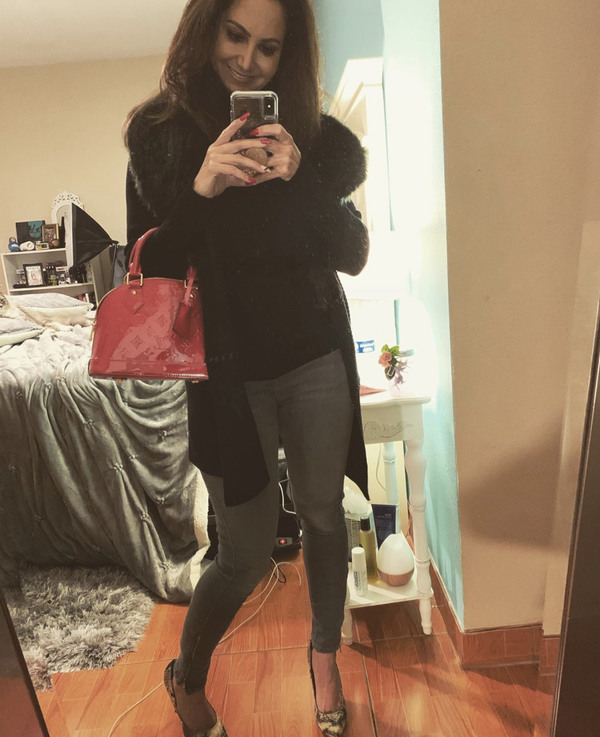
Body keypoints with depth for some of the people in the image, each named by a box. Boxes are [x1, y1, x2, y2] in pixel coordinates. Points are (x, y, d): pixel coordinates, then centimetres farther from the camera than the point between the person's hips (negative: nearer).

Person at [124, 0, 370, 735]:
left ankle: (325, 653, 43)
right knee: (245, 553, 4)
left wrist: (301, 178, -17)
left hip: (318, 360, 3)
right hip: (229, 371, -2)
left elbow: (354, 255, -1)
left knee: (324, 514, 12)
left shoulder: (315, 133, 3)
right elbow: (147, 269, -5)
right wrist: (200, 190, -21)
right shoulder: (159, 133, -1)